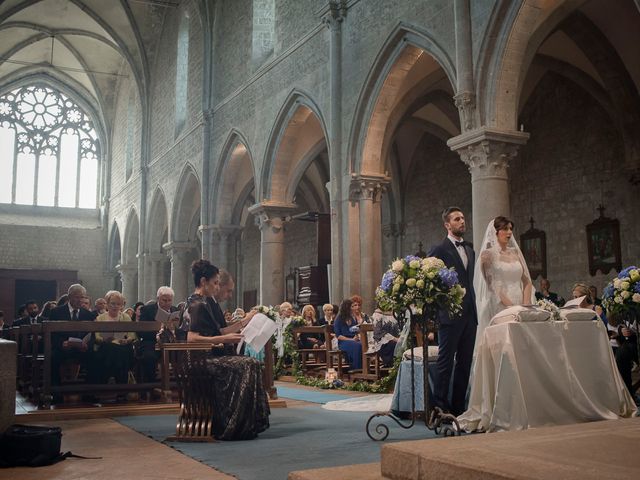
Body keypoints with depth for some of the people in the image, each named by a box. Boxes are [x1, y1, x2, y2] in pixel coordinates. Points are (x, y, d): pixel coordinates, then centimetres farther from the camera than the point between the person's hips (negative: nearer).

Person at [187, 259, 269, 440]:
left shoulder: (207, 302, 17)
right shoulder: (198, 304, -13)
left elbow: (218, 331, 17)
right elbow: (191, 337, -24)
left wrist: (243, 322, 16)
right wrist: (224, 339, -24)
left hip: (212, 355, 10)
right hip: (202, 359, -10)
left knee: (252, 364, -1)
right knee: (247, 365, -21)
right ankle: (232, 427, -14)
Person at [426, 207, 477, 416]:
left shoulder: (470, 250, 17)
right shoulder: (439, 250, -6)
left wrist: (474, 308, 13)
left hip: (469, 314, 7)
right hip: (450, 314, -7)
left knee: (465, 362, 9)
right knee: (445, 361, -3)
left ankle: (458, 406, 17)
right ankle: (440, 407, 4)